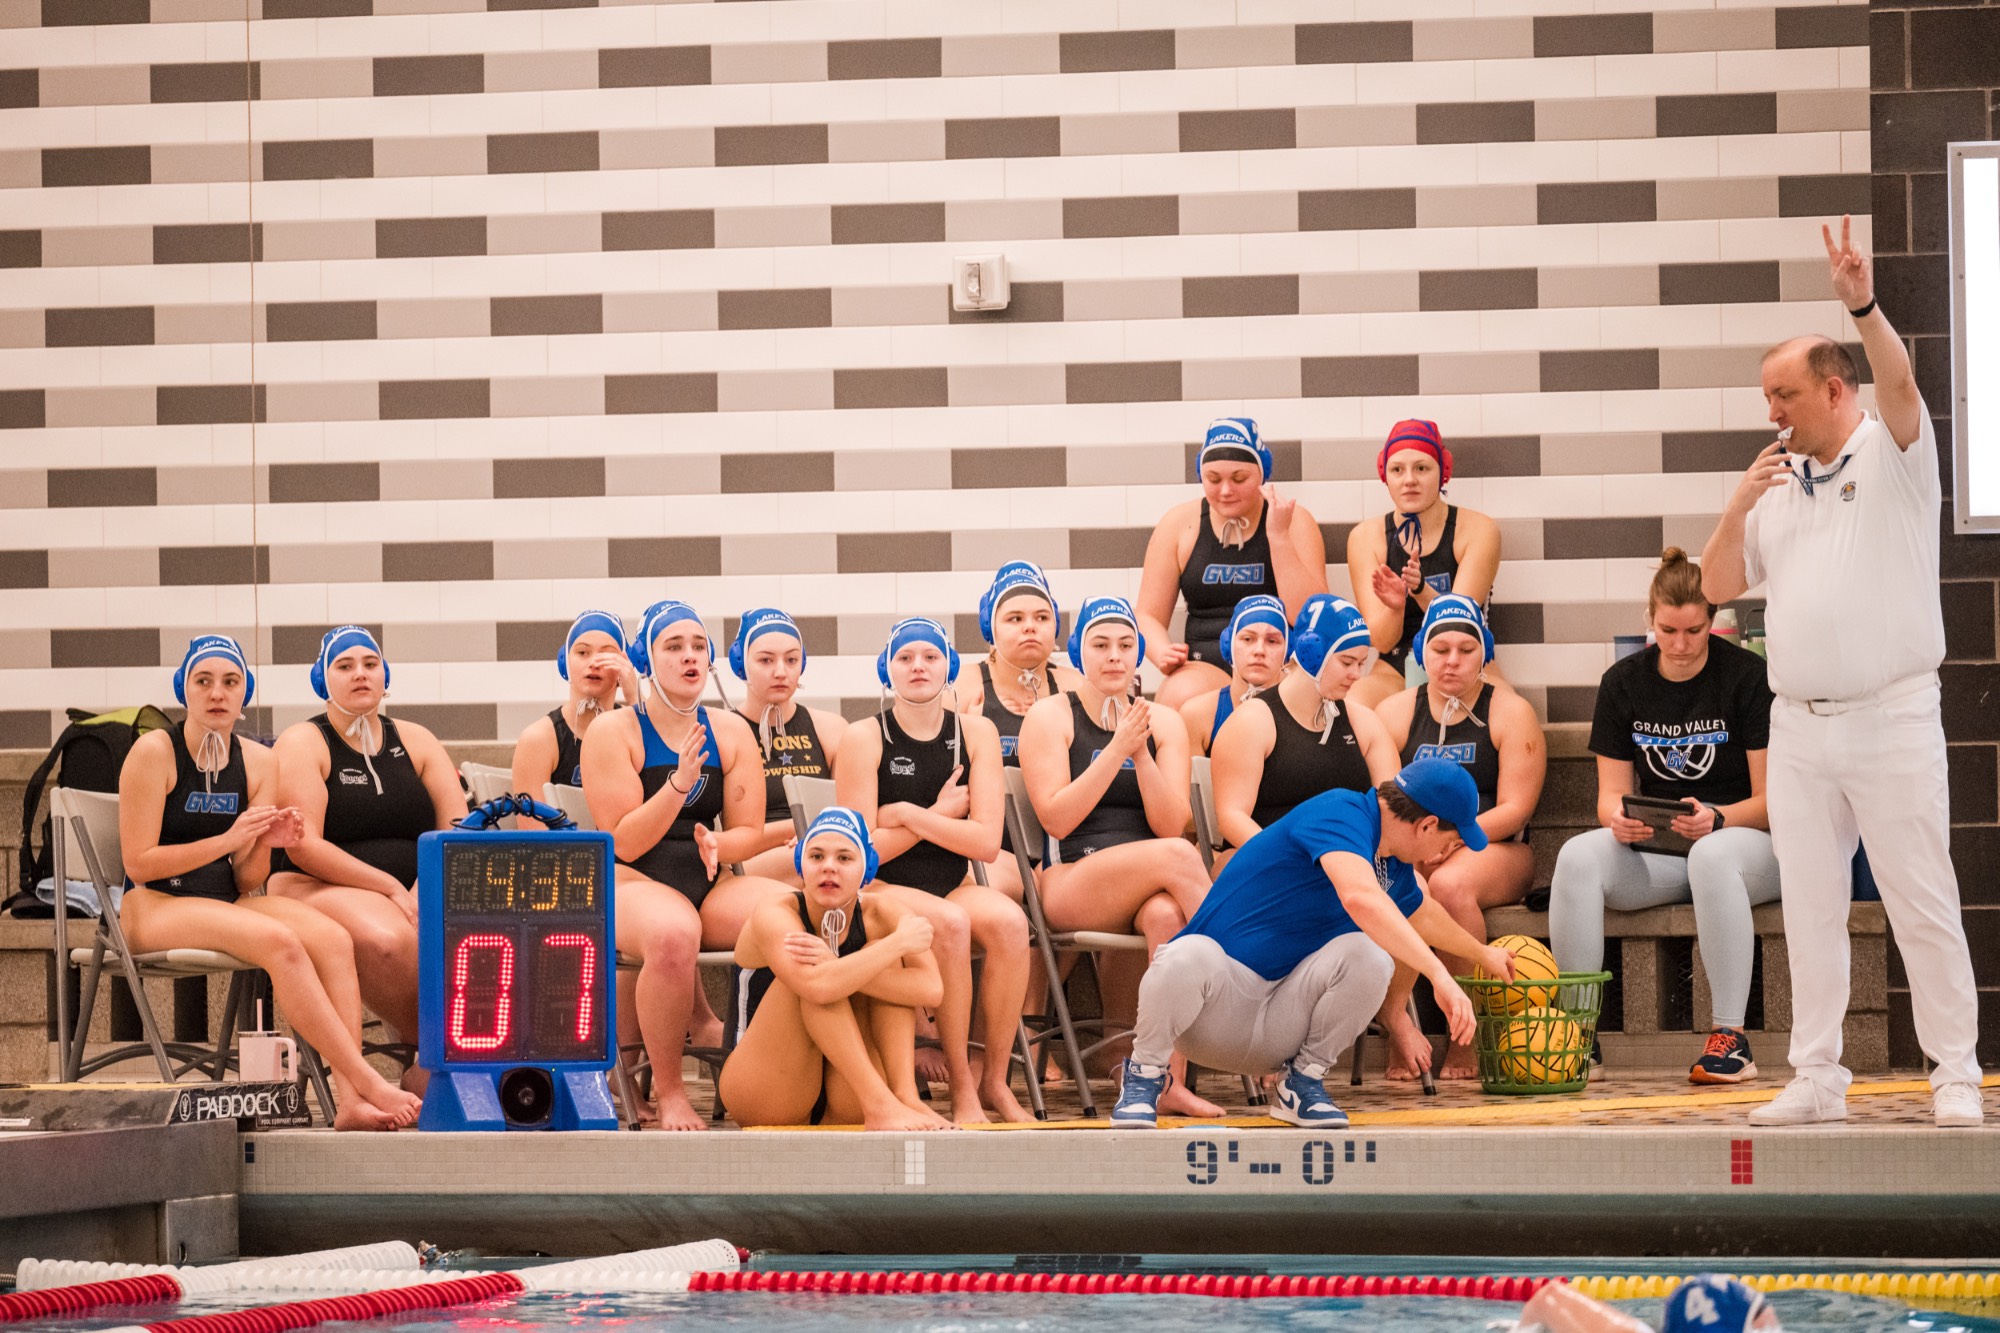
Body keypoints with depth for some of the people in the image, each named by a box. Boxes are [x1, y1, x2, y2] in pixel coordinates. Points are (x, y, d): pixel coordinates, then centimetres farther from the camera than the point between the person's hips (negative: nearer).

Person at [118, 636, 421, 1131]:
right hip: (153, 906, -6)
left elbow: (246, 881, 8)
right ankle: (369, 1084, -31)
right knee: (279, 941, -32)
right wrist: (229, 839, -16)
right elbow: (138, 863, -11)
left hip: (230, 902, 6)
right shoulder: (154, 752, -6)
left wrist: (264, 845, -14)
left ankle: (350, 1101, -34)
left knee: (333, 939, -24)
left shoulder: (258, 762, 9)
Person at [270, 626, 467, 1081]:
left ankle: (426, 1073, -16)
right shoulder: (302, 744, 3)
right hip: (320, 889, -4)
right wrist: (392, 889, -18)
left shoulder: (414, 741, 17)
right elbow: (304, 847, -9)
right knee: (386, 940, -39)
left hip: (412, 890, 4)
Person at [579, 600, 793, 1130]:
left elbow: (750, 832, 11)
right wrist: (679, 782, -19)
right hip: (633, 886, -4)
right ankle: (668, 1091, -21)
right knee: (672, 933, -41)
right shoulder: (613, 732, -1)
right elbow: (624, 843, -8)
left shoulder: (731, 733, 12)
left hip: (709, 886, 4)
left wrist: (716, 843, -13)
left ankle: (706, 1023, -3)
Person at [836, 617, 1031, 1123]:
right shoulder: (865, 740, -3)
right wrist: (940, 814, -5)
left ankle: (995, 1079, -17)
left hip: (954, 886, 3)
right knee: (948, 923, -35)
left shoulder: (976, 734, 5)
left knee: (1009, 921, -30)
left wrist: (908, 814, -10)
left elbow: (986, 843, -4)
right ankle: (962, 1090, -26)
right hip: (883, 892, -3)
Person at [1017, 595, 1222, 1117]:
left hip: (1145, 890, 3)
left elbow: (1171, 824, 3)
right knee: (1176, 857, -32)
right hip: (1072, 883, -2)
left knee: (1165, 914, -37)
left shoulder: (1164, 723, 15)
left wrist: (1142, 754, -10)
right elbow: (1057, 818, -7)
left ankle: (1170, 1079, -38)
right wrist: (1116, 749, -11)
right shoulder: (1050, 717, 6)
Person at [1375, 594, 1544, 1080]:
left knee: (1451, 884, -36)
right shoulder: (1394, 712, 13)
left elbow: (1514, 809, -4)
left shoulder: (1510, 712, 6)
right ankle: (1397, 1019, -33)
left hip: (1491, 851, -2)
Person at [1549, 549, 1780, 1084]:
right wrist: (1618, 818, -19)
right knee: (1579, 856, -28)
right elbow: (1612, 793, 6)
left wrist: (1716, 819, -27)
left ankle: (1729, 1036, -36)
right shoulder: (1623, 683, 6)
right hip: (1656, 850, 4)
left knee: (1712, 855, -40)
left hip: (1746, 839, -4)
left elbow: (1770, 800, -7)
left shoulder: (1747, 676, -6)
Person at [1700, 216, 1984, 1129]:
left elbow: (1899, 384, -21)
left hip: (1890, 719, -5)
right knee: (1811, 909, 6)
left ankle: (1955, 1074, 2)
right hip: (1798, 727, 5)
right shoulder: (1776, 484, 15)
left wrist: (1864, 305, -37)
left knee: (1923, 904, -3)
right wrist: (1738, 507, -2)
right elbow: (1715, 586, 14)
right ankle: (1817, 1077, 10)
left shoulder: (1893, 455, -1)